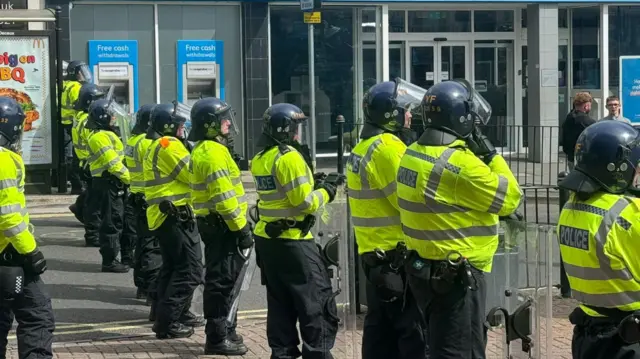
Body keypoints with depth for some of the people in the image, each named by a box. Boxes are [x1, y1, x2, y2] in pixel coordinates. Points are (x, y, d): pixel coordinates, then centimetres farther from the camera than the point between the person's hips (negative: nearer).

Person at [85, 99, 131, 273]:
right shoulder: (100, 137, -15)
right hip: (108, 184, -10)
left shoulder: (105, 134, 19)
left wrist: (128, 178, 12)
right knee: (111, 223, -8)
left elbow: (117, 160, 20)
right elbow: (113, 163, -20)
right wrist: (130, 179, -15)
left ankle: (110, 258, 21)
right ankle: (109, 261, -4)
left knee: (114, 221, 14)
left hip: (112, 184, 10)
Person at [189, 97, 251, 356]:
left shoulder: (203, 150, 15)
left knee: (221, 279, 18)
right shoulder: (214, 152, -18)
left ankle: (223, 330, 27)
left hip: (214, 223, 11)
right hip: (222, 225, -11)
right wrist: (241, 228, -20)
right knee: (222, 281, -6)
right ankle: (217, 339, -2)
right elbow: (224, 197, -24)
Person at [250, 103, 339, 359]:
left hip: (267, 240, 9)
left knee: (280, 304, 13)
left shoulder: (260, 158, 10)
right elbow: (304, 202, -18)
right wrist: (324, 193, -1)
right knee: (317, 305, -2)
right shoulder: (289, 157, -17)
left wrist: (311, 185, 12)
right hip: (293, 242, -9)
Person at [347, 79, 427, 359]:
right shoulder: (389, 148, -17)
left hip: (373, 253, 10)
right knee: (414, 330, -6)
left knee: (380, 327, 13)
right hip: (397, 257, -10)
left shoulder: (362, 148, 13)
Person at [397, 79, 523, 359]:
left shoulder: (413, 154, 5)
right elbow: (510, 199, -12)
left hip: (424, 269, 9)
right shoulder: (460, 163, -22)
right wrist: (489, 153, -6)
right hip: (456, 277, -9)